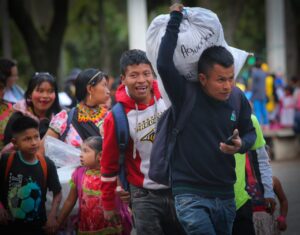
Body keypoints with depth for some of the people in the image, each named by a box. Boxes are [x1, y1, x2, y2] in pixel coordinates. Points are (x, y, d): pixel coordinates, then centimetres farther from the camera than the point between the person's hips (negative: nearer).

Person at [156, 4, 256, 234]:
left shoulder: (238, 98, 2)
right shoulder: (185, 94, -11)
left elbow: (250, 133, 16)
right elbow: (164, 64, -27)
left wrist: (240, 145, -8)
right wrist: (175, 18, -20)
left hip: (225, 195, 6)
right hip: (190, 194, -5)